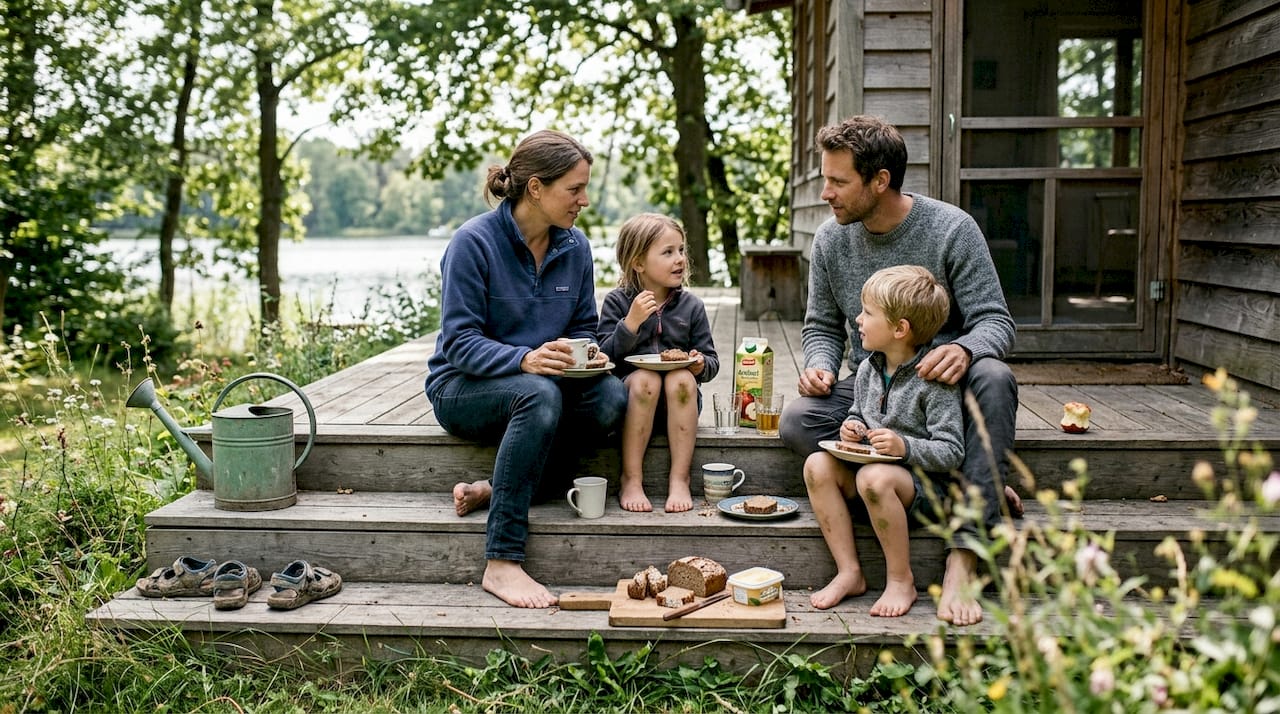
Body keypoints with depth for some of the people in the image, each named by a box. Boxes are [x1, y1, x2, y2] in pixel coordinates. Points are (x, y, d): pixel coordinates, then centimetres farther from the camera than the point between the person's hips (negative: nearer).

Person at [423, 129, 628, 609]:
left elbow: (583, 327, 10)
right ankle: (501, 563, -37)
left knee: (609, 398, -25)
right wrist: (525, 359, -35)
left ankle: (494, 490, -17)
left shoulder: (575, 247, 1)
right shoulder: (474, 242, -15)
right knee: (539, 395, -38)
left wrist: (588, 355, -15)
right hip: (461, 388, -5)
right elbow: (460, 340, -18)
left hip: (539, 382, 6)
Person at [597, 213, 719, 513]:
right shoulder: (617, 302, -1)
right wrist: (630, 323, -23)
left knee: (681, 378, -30)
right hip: (631, 396, -2)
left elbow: (711, 362, 9)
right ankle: (631, 481, -26)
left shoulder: (691, 306, 6)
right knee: (645, 378, -33)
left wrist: (701, 365, -15)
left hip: (677, 399, 2)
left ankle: (679, 480, -25)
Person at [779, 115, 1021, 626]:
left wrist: (964, 350, -37)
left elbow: (995, 321, -12)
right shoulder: (830, 240, 1)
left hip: (944, 387, -3)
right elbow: (821, 326, 11)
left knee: (993, 378, -37)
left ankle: (963, 558, -38)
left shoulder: (951, 229, -10)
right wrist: (820, 366, -13)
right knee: (797, 422, -27)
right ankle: (982, 494, -24)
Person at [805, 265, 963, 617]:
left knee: (873, 477, -37)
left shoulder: (935, 381, -15)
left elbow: (952, 452, -17)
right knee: (817, 465, -16)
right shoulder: (868, 369, 6)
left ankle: (901, 580, -18)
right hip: (871, 466, 7)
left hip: (924, 480, -7)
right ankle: (849, 572, -13)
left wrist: (905, 447, -30)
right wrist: (852, 428, 1)